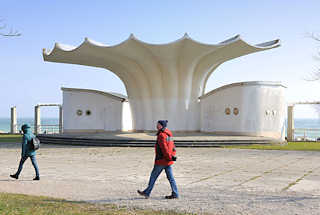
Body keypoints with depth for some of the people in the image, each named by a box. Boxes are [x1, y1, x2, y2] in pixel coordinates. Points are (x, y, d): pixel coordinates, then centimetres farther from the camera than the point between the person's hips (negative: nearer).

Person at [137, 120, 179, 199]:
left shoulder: (161, 135, -16)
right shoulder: (168, 134, 13)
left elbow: (164, 148, -21)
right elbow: (172, 146, 16)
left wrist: (169, 157, -18)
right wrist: (172, 156, 14)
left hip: (161, 160, -9)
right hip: (168, 161, 9)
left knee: (153, 175, 3)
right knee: (170, 177, 8)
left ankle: (147, 192, 13)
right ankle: (175, 194, 7)